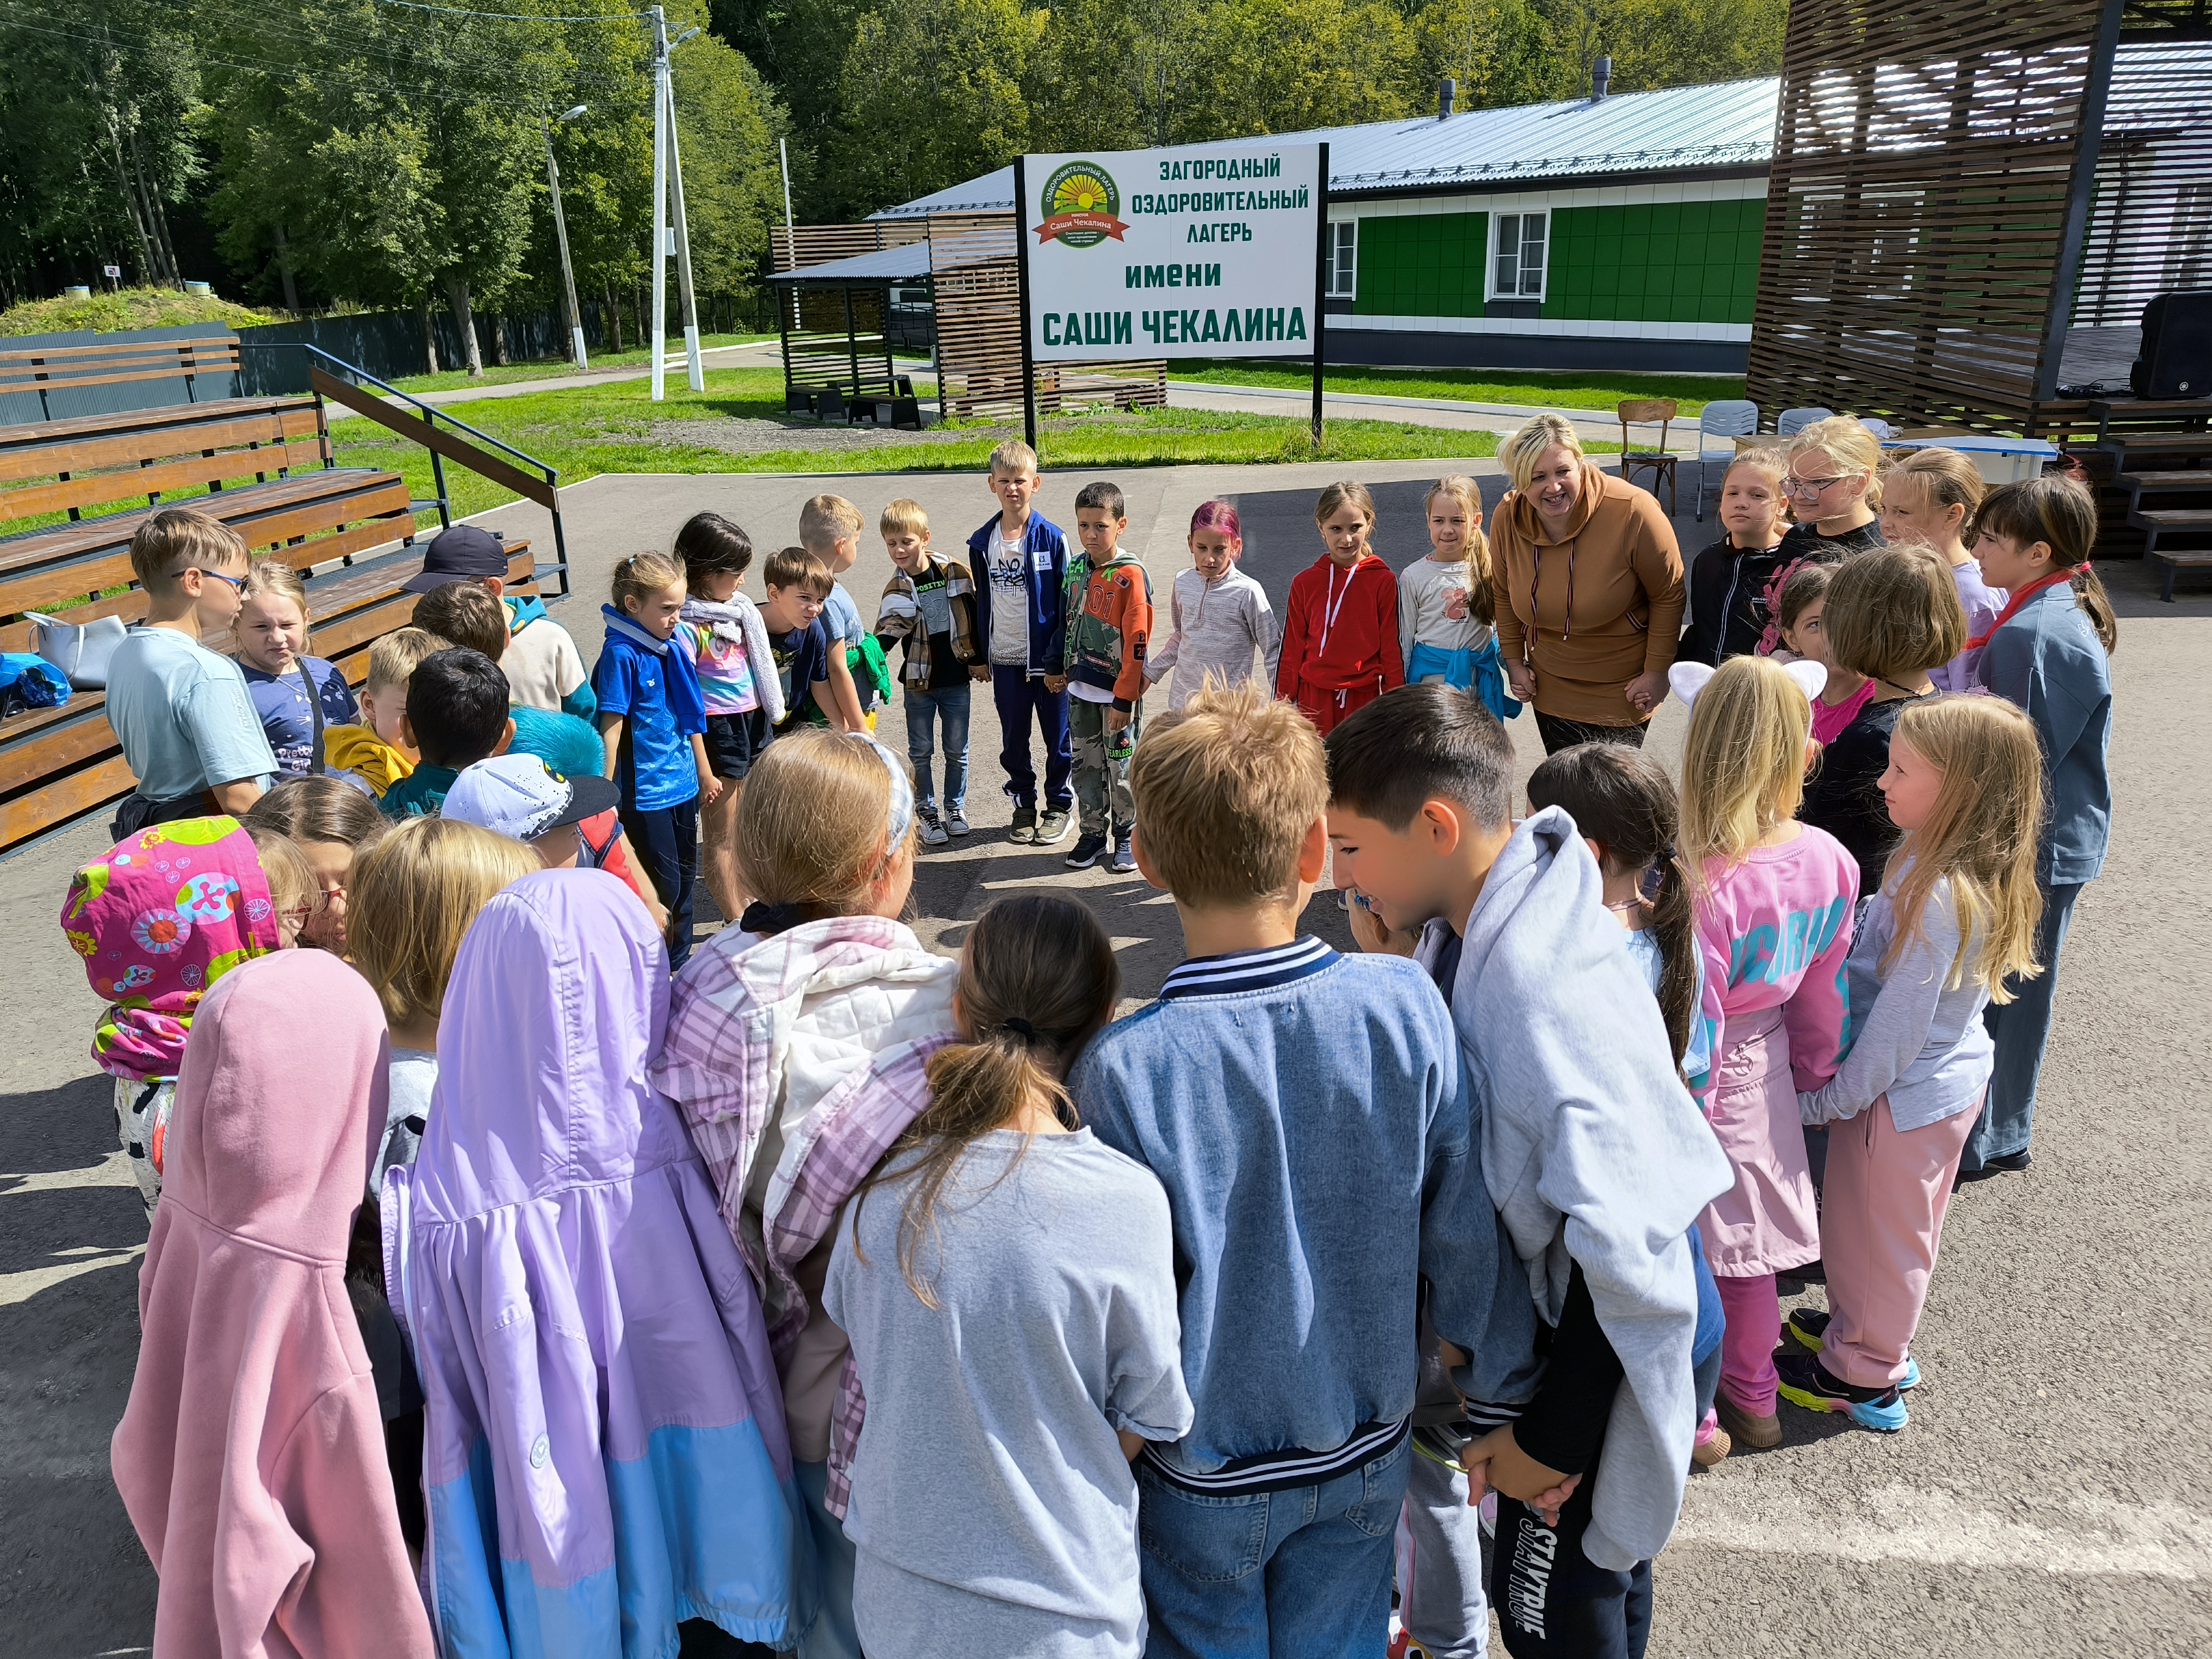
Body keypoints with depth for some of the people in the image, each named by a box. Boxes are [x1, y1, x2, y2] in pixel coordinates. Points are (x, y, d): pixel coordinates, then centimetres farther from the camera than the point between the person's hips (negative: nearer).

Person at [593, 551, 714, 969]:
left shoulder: (674, 645, 5)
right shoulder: (621, 655, -17)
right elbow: (611, 727, -17)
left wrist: (705, 771, 20)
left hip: (683, 783, 8)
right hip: (645, 792, -7)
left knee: (685, 875, 18)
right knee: (664, 886, 0)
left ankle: (680, 960, 35)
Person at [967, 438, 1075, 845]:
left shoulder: (1051, 538, -9)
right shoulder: (982, 542, 2)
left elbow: (1065, 603, -7)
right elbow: (981, 601, 10)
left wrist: (1059, 661, -11)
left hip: (1047, 659, -3)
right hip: (1004, 659, 3)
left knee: (1058, 738, 8)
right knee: (1013, 741, 13)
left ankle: (1058, 805, 25)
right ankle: (1024, 805, 29)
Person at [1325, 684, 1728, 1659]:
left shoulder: (1549, 994, -35)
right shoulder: (1470, 930, -7)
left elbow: (1624, 1254, -31)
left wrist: (1552, 1439, -21)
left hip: (1582, 1371, -8)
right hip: (1523, 1334, 8)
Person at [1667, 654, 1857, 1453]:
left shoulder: (1701, 884, -33)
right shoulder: (1828, 861, -11)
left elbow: (1694, 1031, -24)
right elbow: (1824, 992, 3)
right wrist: (1816, 1072, 19)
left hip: (1707, 1087, -6)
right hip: (1767, 1074, 6)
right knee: (1748, 1246, 25)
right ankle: (1753, 1398, 46)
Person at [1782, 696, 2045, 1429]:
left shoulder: (1937, 897, -33)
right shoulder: (1942, 860, -6)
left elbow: (1897, 1026, -27)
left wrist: (1826, 1101, -15)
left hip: (1902, 1094, -8)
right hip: (1951, 1075, 8)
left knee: (1876, 1231, 13)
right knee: (1900, 1226, 26)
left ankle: (1862, 1376, 33)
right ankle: (1870, 1332, 48)